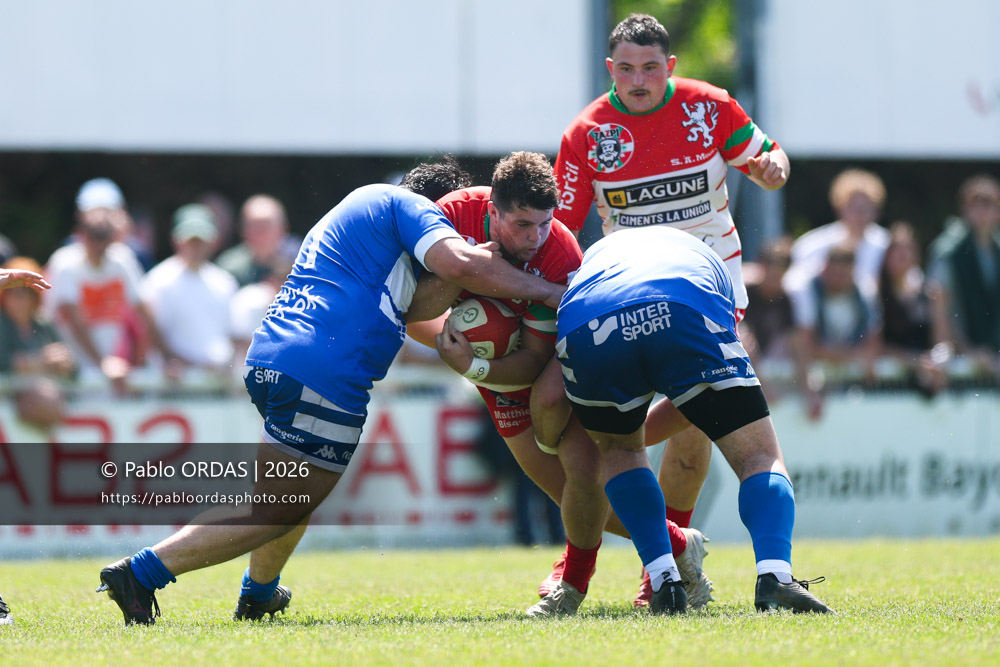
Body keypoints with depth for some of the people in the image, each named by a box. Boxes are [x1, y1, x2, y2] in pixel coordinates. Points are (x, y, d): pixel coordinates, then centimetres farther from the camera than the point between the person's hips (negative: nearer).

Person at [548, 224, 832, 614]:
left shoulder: (597, 251, 46)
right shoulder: (706, 261, 46)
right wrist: (643, 431, 56)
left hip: (584, 328, 1)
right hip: (684, 319, -1)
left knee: (618, 448, 31)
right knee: (760, 458, 12)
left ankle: (664, 582, 14)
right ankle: (774, 576, -15)